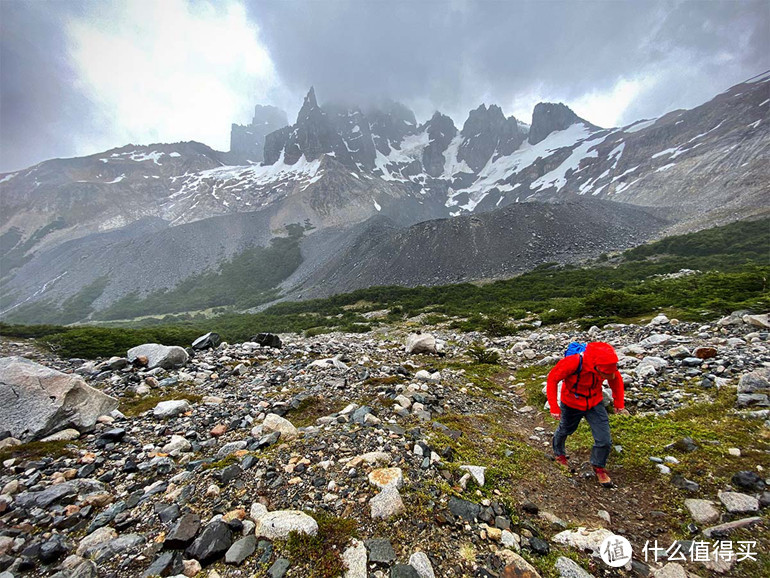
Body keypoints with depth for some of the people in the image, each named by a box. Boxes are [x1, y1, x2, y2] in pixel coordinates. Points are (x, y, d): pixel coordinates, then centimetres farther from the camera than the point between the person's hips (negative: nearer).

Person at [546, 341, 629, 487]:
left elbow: (616, 380, 0)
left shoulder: (608, 363, -24)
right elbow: (553, 378, -28)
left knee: (605, 440, 0)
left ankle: (599, 467, 30)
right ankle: (558, 453, 52)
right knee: (565, 430, 21)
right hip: (571, 404, -3)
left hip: (595, 403, 3)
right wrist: (554, 407, -27)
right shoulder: (574, 362, -39)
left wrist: (619, 404, 2)